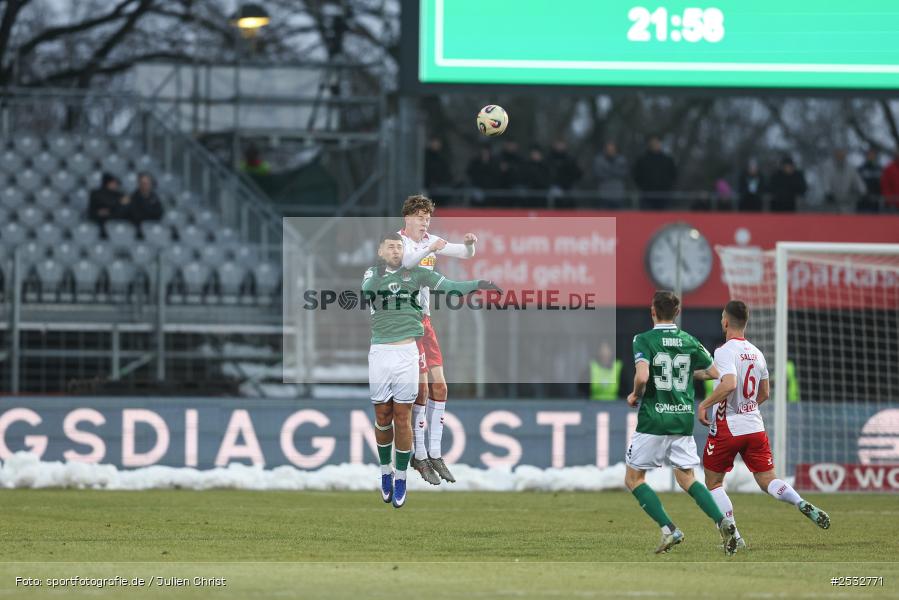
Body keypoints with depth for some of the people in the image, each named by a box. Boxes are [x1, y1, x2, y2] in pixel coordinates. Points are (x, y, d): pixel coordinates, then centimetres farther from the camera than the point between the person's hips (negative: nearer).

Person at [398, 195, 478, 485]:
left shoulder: (430, 241, 9)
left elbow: (466, 254, 10)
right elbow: (405, 261, -32)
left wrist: (469, 243, -13)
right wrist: (430, 249, -47)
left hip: (424, 320, 7)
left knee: (438, 386, 6)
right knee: (421, 387, -9)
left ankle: (435, 455, 12)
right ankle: (420, 457, -2)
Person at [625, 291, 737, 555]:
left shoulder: (644, 340, -9)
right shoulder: (689, 341, 5)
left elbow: (642, 376, -25)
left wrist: (635, 395, -4)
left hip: (653, 421, -5)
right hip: (683, 420, 5)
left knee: (633, 478, 9)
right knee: (686, 478, 14)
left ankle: (669, 529, -5)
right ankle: (723, 522, -8)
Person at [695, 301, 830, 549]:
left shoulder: (725, 351, -13)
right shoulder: (757, 354, 10)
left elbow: (729, 384, -30)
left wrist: (705, 404, -19)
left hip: (726, 428, -6)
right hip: (755, 425, 6)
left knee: (714, 482, 10)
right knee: (767, 480, 7)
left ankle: (733, 536, 1)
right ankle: (802, 504, -20)